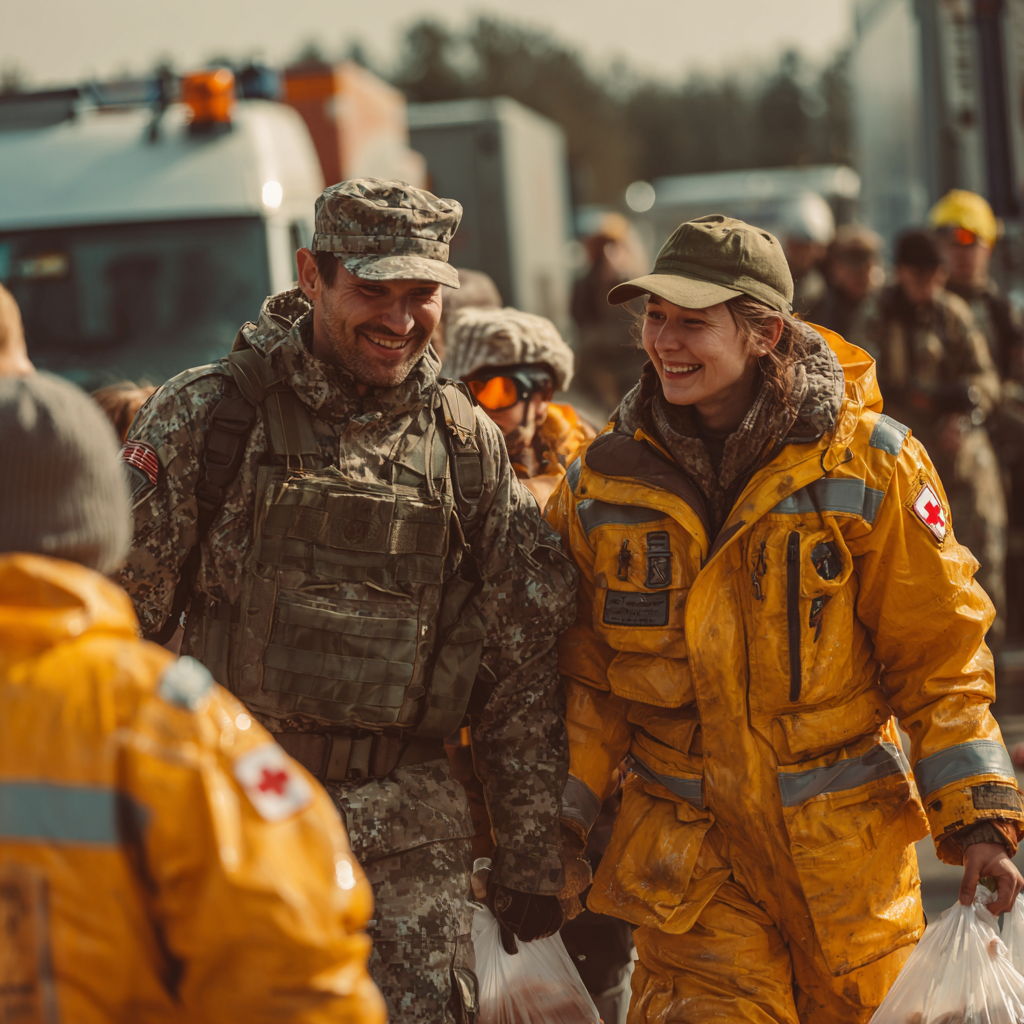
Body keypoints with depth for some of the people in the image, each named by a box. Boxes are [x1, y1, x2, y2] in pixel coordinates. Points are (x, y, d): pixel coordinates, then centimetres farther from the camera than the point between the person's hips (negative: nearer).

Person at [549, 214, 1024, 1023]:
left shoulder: (869, 466, -7)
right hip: (688, 848, 1)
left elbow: (940, 658, -2)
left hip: (847, 841, 0)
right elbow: (587, 673, 9)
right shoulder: (603, 480, 0)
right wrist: (561, 814, 0)